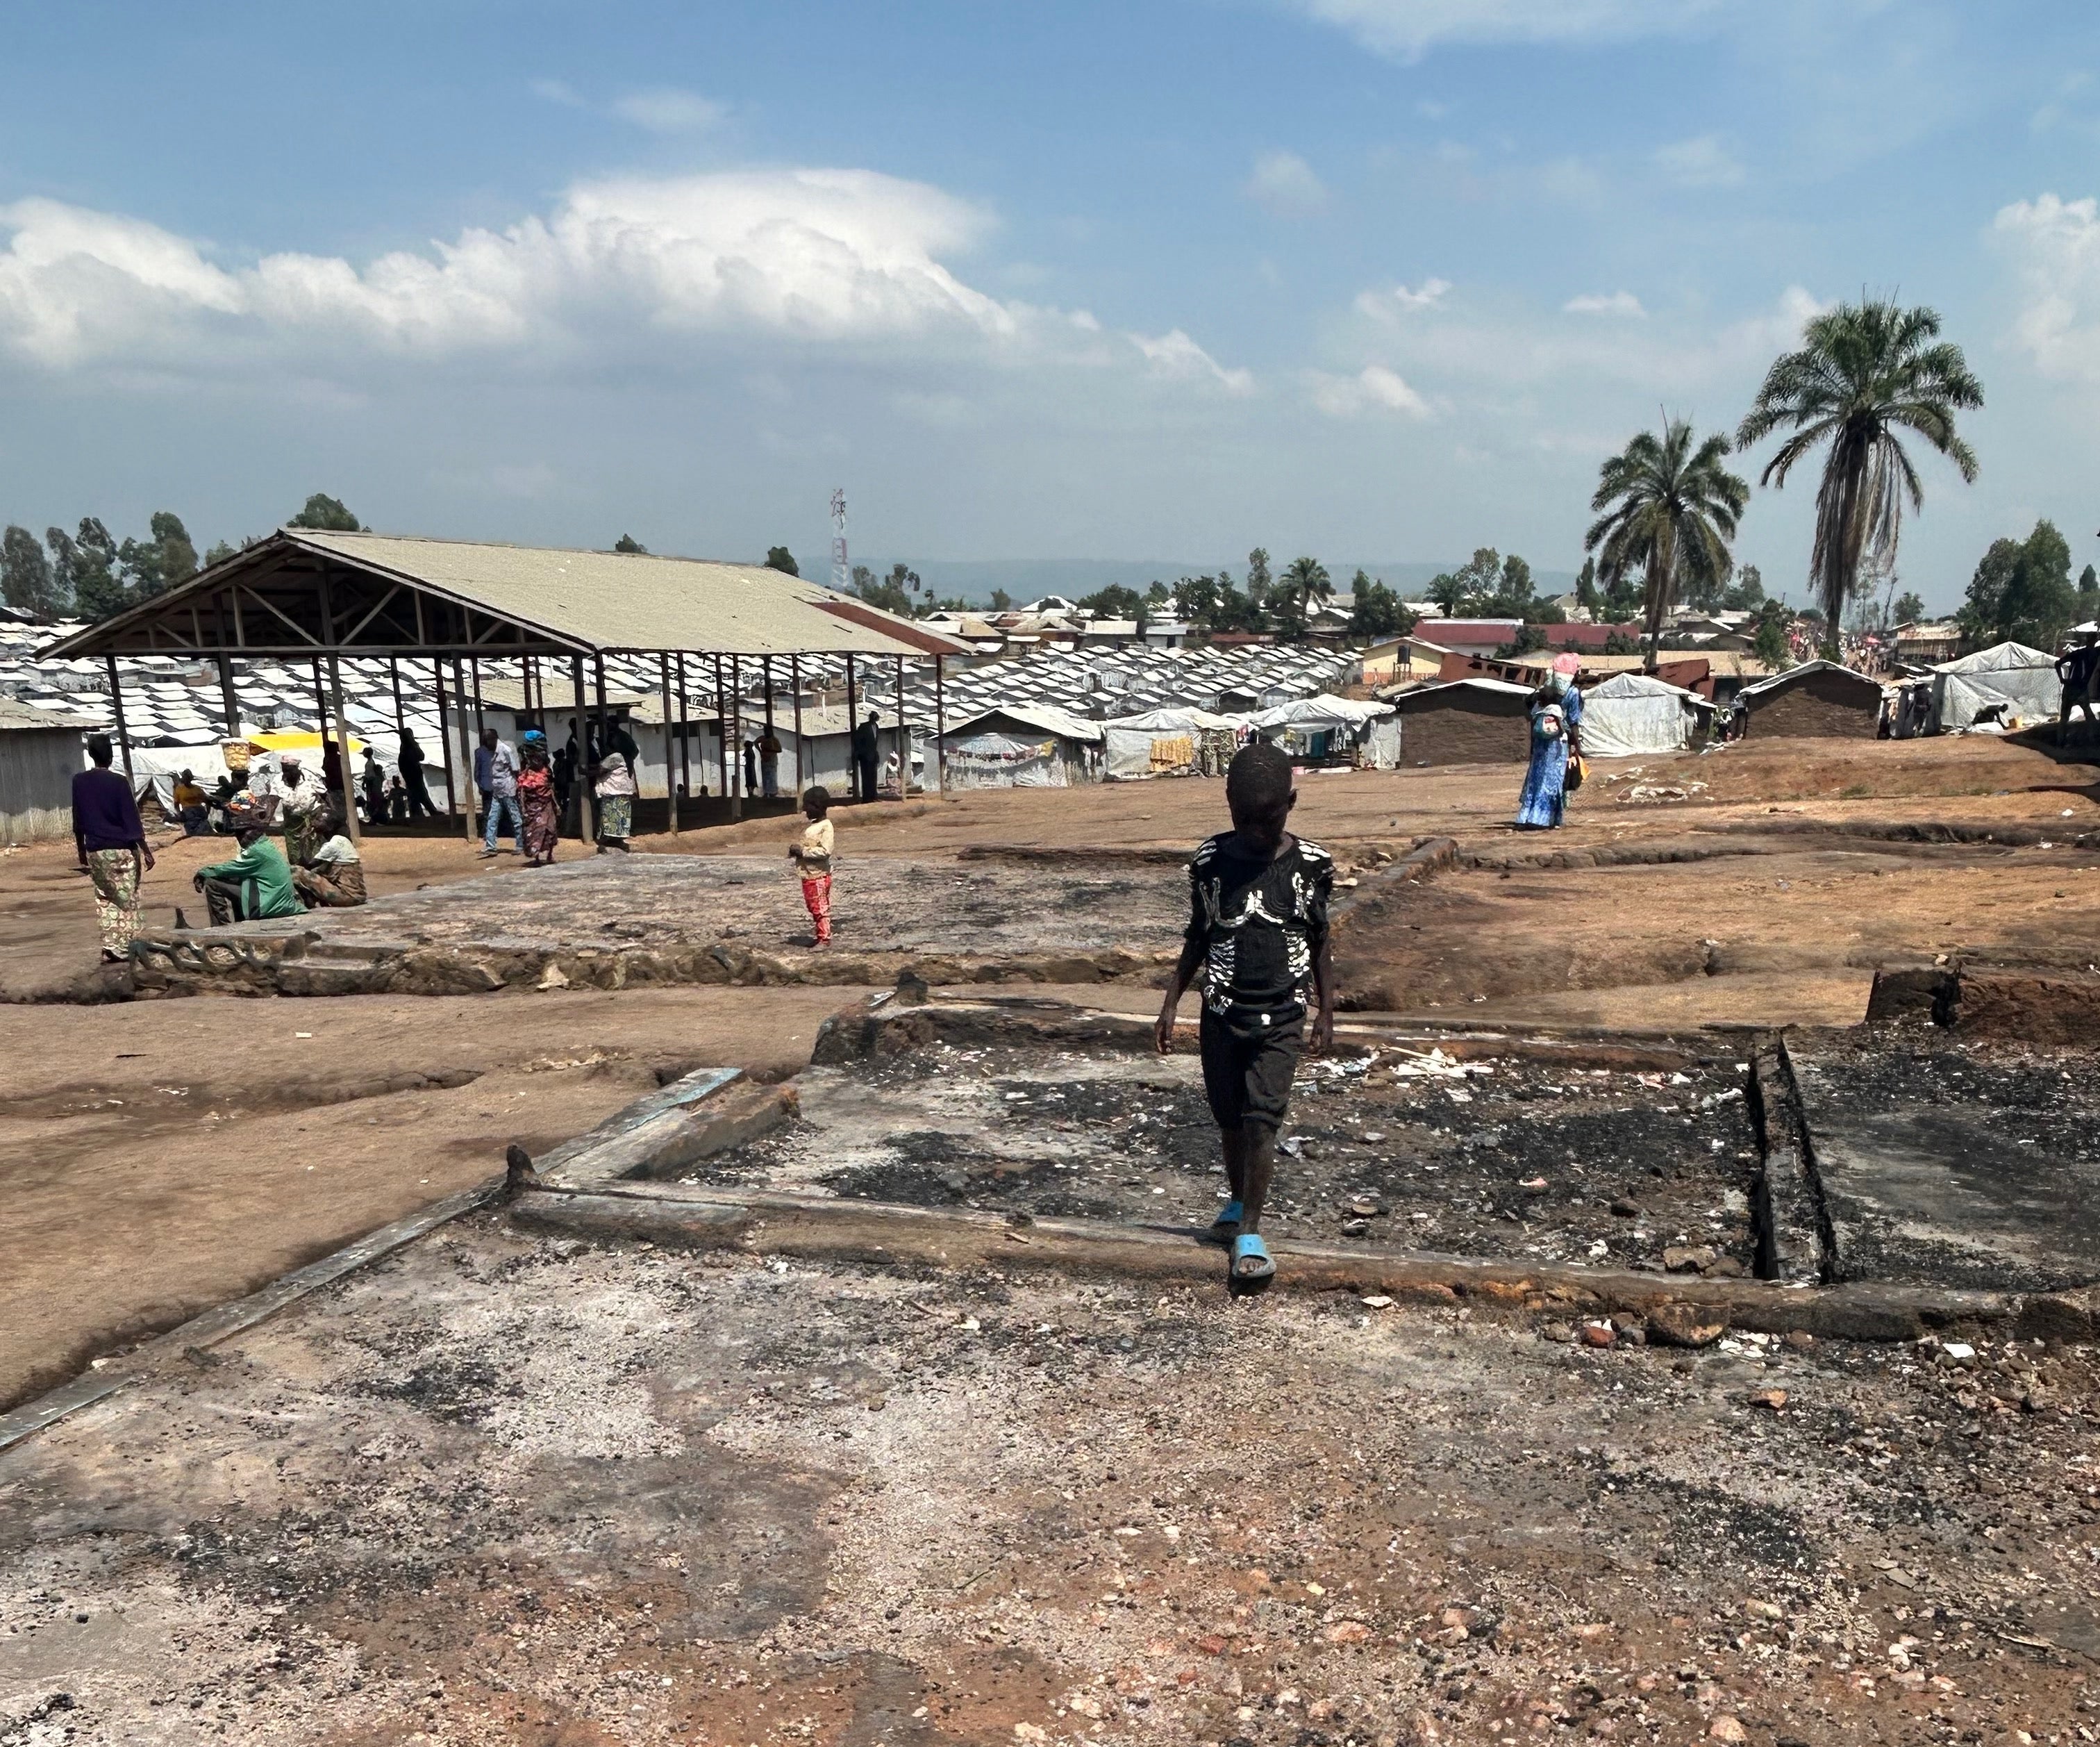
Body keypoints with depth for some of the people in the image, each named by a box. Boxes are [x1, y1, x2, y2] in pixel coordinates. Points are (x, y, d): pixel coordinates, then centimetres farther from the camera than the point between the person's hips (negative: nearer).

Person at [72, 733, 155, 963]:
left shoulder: (79, 782, 2)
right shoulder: (118, 782, -11)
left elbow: (78, 822, 9)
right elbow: (132, 821, -11)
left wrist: (82, 851, 19)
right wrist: (147, 851, -6)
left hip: (95, 851, 4)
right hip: (122, 849, -4)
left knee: (104, 900, 12)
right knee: (128, 900, 3)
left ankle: (110, 949, 7)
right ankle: (127, 948, 3)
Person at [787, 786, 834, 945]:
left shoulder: (826, 826, -13)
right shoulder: (810, 826, 15)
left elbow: (825, 851, -22)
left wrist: (803, 851, -19)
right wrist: (795, 850, 5)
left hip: (819, 875, -9)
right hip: (807, 875, 9)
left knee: (821, 908, -4)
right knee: (813, 908, 15)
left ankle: (825, 938, 1)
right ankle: (820, 936, 23)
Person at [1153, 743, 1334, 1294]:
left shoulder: (1312, 864, -5)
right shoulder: (1210, 860, -4)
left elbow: (1318, 941, 5)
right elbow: (1198, 937, 7)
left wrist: (1326, 1012, 8)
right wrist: (1170, 1004, 5)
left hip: (1281, 1016, -2)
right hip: (1222, 1011, 2)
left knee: (1262, 1119, -10)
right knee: (1229, 1117, 13)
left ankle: (1249, 1235, -5)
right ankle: (1238, 1203, 36)